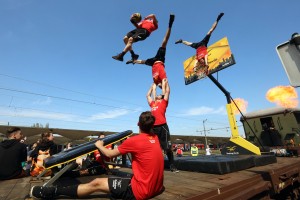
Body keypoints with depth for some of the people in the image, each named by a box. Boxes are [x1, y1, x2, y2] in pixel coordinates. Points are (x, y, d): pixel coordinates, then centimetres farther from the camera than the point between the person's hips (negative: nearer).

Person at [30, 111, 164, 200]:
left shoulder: (134, 140, -19)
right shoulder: (155, 138, 0)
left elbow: (109, 154, -4)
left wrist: (99, 145, 13)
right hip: (156, 187, 8)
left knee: (96, 183, 1)